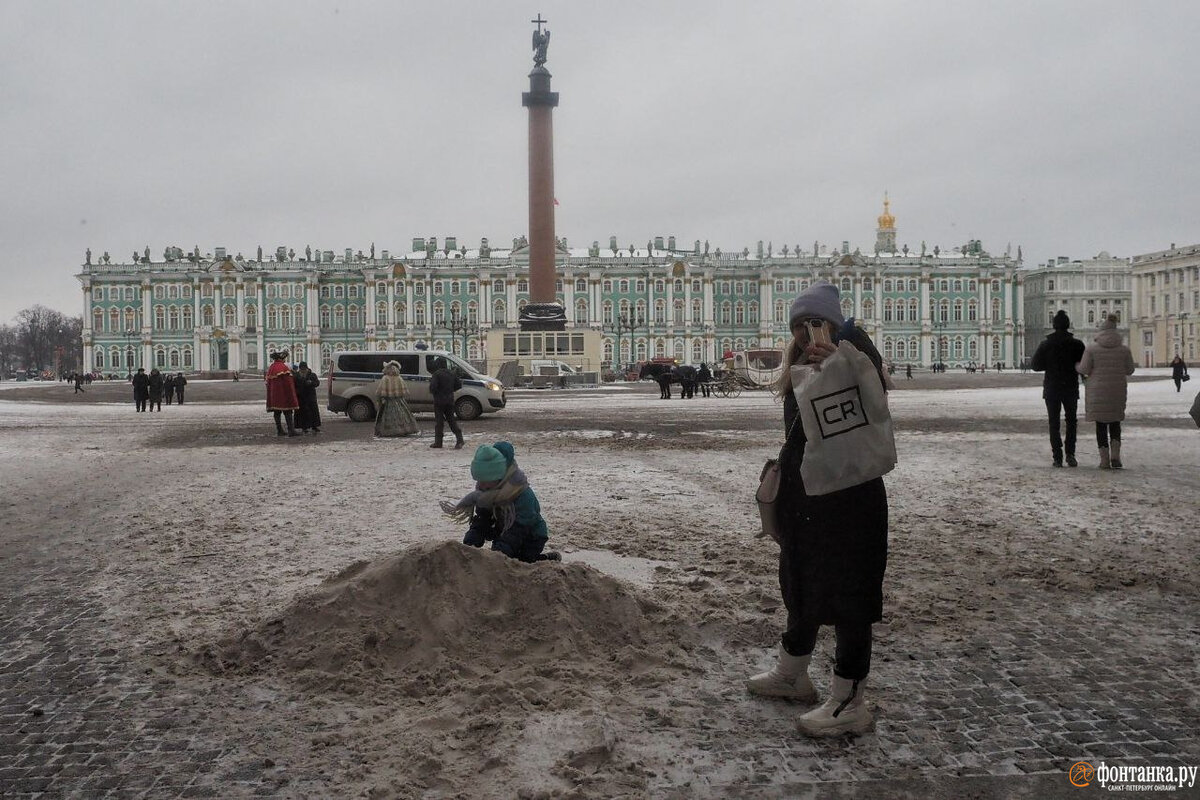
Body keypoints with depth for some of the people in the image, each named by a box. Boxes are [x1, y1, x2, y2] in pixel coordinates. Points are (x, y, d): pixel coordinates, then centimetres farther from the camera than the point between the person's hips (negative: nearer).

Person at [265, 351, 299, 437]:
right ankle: (291, 430, -10)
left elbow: (267, 381, 16)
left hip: (273, 394, 7)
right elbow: (288, 382, -17)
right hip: (284, 394, -7)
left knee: (277, 412, 11)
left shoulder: (271, 368, 11)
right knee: (287, 412, -5)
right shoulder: (284, 367, -12)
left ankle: (279, 430, 12)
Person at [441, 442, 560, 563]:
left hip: (531, 538, -7)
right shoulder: (484, 491, -7)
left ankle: (549, 559, 4)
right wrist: (469, 546, -20)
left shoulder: (524, 497, -29)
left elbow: (517, 531, -31)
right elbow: (480, 521, -5)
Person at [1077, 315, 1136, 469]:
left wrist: (1076, 365, 12)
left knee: (1101, 424, 6)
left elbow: (1084, 369, -9)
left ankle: (1104, 459, 3)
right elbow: (1129, 370, 5)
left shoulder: (1092, 348, -8)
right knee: (1115, 423, 14)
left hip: (1097, 392, -2)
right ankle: (1115, 455, -3)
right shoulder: (1124, 349, 0)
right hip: (1118, 391, 2)